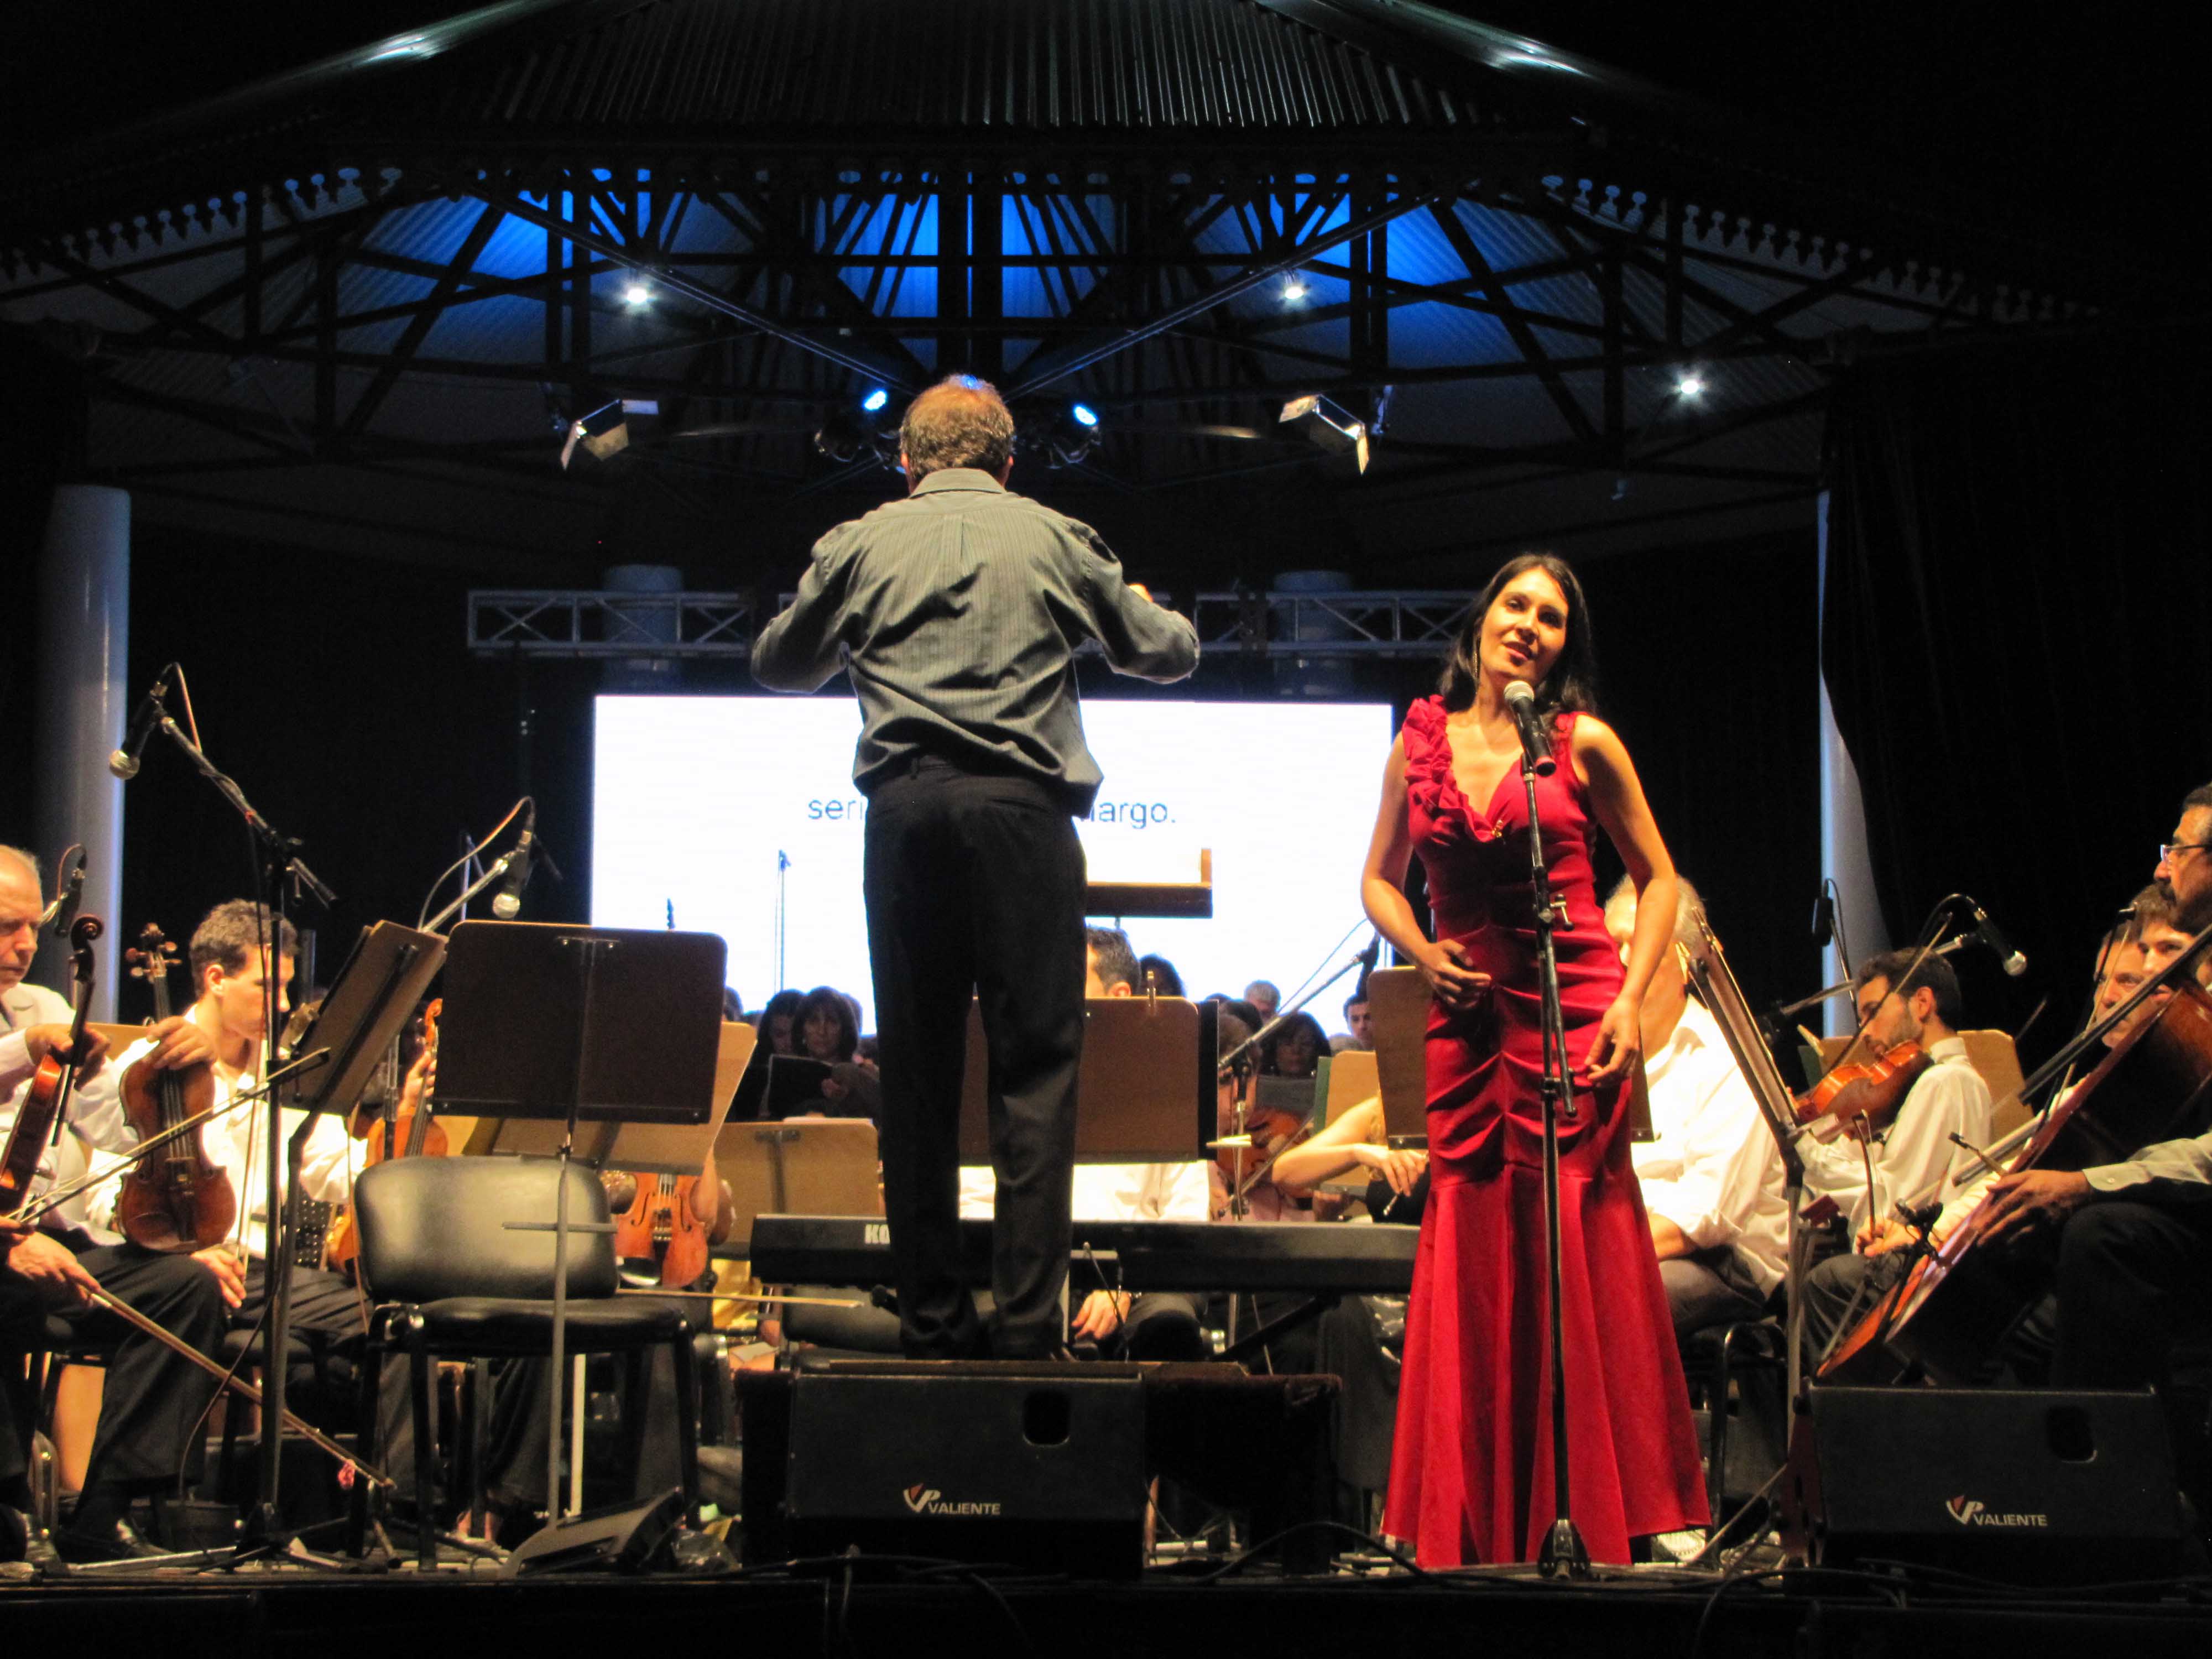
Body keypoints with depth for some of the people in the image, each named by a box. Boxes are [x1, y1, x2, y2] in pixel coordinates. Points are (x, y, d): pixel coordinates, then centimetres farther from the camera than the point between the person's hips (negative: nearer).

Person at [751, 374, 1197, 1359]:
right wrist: (1147, 609, 45)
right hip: (1022, 804, -2)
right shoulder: (1055, 539, 12)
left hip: (904, 811, 2)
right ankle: (1026, 1322, -11)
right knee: (1035, 1065, -3)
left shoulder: (859, 546, 13)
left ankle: (930, 1321, 7)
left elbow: (777, 666, 26)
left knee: (916, 1069, 7)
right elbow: (1170, 655, 22)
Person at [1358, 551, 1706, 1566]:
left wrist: (1632, 998, -7)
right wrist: (1421, 951, -1)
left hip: (1572, 1013, -3)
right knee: (1469, 1251, 2)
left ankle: (1589, 1513, 2)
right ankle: (1477, 1523, 9)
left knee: (1575, 1248, -5)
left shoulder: (1584, 746, 1)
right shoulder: (1421, 743, 8)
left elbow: (1658, 880, 6)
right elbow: (1379, 880, 18)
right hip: (1467, 1018, 3)